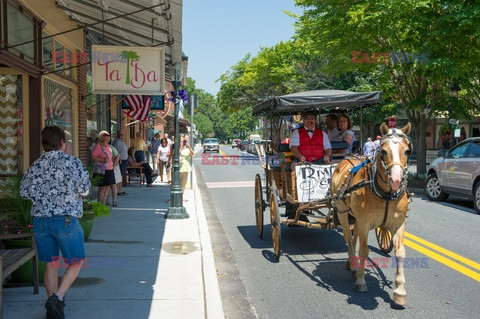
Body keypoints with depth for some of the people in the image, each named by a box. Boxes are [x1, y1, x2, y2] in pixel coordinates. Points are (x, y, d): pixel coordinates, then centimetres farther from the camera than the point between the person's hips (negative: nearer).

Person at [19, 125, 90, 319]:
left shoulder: (36, 165, 7)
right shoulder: (72, 162, -6)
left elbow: (24, 192, 8)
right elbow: (84, 190, -7)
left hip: (40, 219, 5)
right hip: (65, 219, -5)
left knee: (51, 264, 14)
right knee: (76, 262, 9)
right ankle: (57, 297, -7)